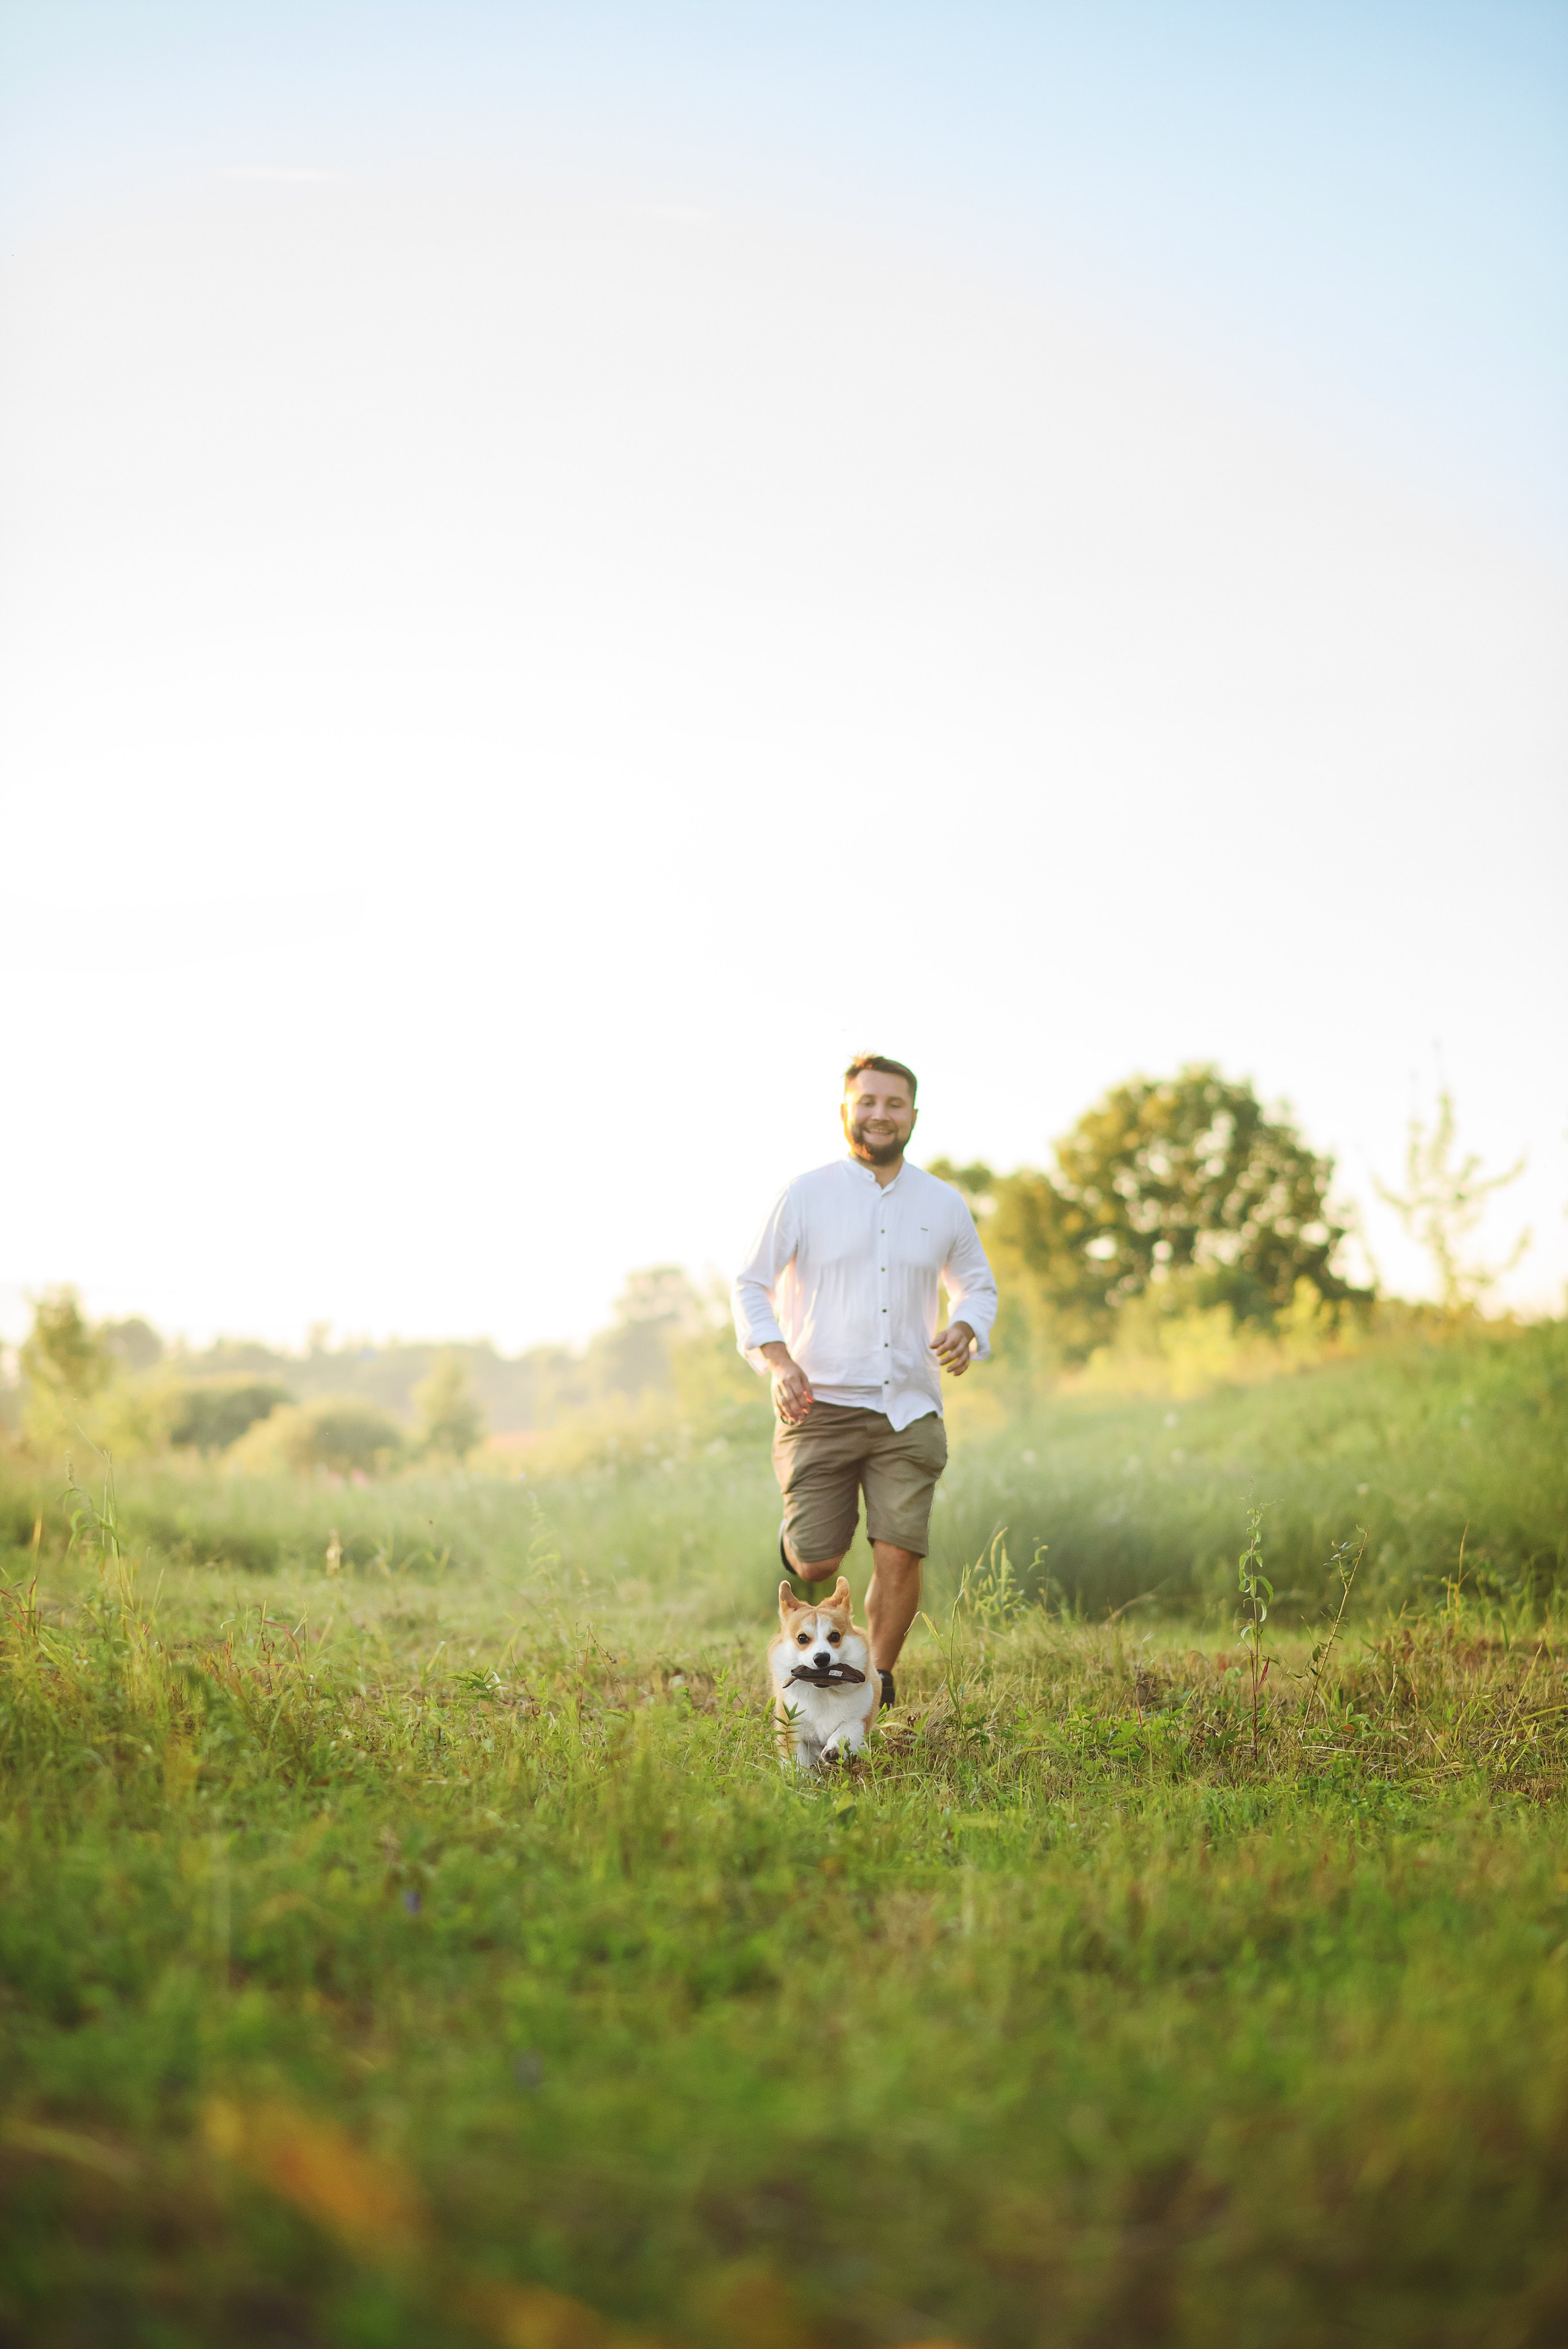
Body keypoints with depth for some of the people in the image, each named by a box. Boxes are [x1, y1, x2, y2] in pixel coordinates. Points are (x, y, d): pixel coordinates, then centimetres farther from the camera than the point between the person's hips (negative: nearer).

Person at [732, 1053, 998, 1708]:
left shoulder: (943, 1204, 10)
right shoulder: (806, 1195, 2)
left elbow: (977, 1284, 23)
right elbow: (751, 1284, 6)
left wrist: (966, 1329, 0)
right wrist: (778, 1361, -10)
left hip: (908, 1412, 2)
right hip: (820, 1408, -2)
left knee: (900, 1557, -8)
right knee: (817, 1564, -6)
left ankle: (876, 1689, 11)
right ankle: (797, 1541, 31)